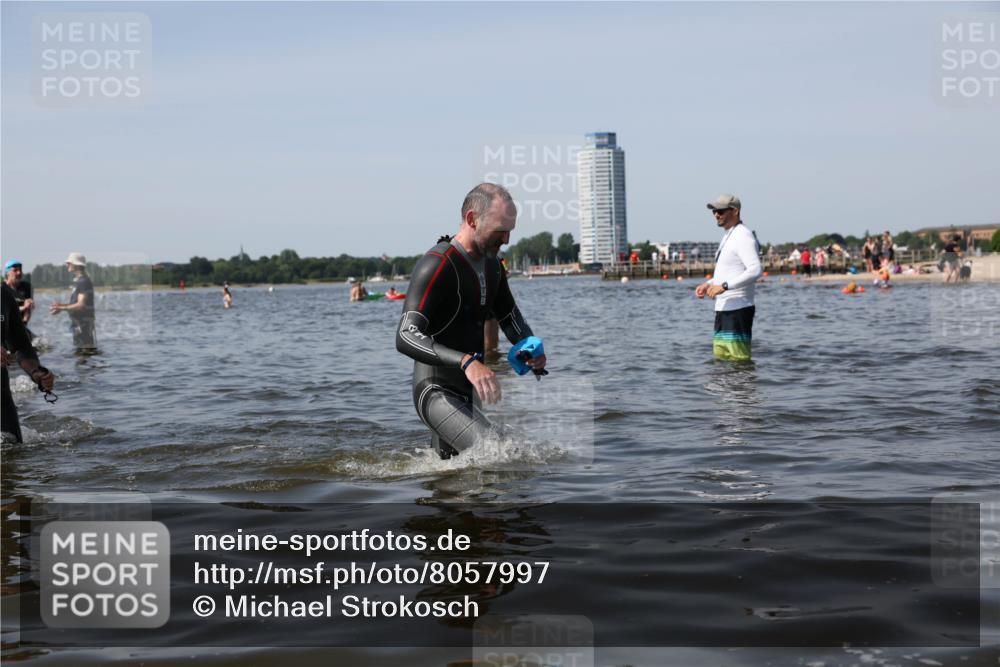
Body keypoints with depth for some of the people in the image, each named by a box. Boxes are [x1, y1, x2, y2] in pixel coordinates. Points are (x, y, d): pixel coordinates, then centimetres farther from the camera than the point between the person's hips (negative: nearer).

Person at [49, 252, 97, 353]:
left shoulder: (84, 281, -14)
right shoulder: (77, 281, 17)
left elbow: (81, 305, -21)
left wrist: (62, 308, -23)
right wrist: (62, 305, 8)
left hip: (85, 322, -10)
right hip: (78, 322, 10)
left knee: (87, 350, -9)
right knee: (79, 352, 12)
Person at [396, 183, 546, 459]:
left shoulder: (491, 263, 8)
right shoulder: (436, 266, -20)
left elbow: (509, 317, 22)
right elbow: (406, 337, -31)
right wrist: (466, 361, -45)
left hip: (466, 395, 9)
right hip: (436, 393, -9)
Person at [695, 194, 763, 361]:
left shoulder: (743, 236, -13)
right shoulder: (728, 237, 19)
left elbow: (755, 270, -26)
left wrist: (724, 286, -27)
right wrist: (709, 284, 12)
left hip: (738, 309, -10)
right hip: (724, 309, 10)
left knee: (739, 361, -10)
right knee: (720, 359, 13)